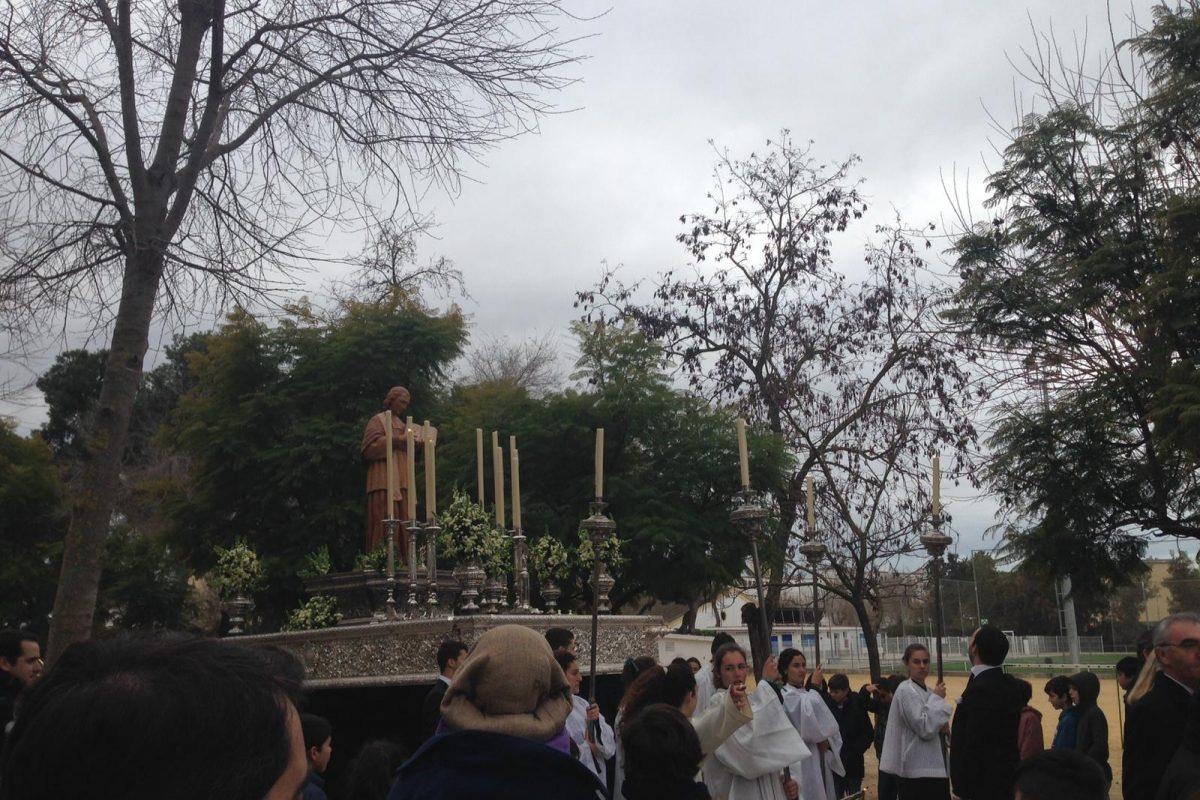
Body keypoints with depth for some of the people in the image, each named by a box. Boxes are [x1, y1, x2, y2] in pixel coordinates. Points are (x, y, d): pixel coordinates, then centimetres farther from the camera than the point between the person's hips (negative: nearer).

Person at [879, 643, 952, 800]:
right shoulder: (906, 690, -13)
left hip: (934, 768, 9)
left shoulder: (927, 692, 14)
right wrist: (937, 698, -11)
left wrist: (944, 726, 1)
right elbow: (925, 729, -20)